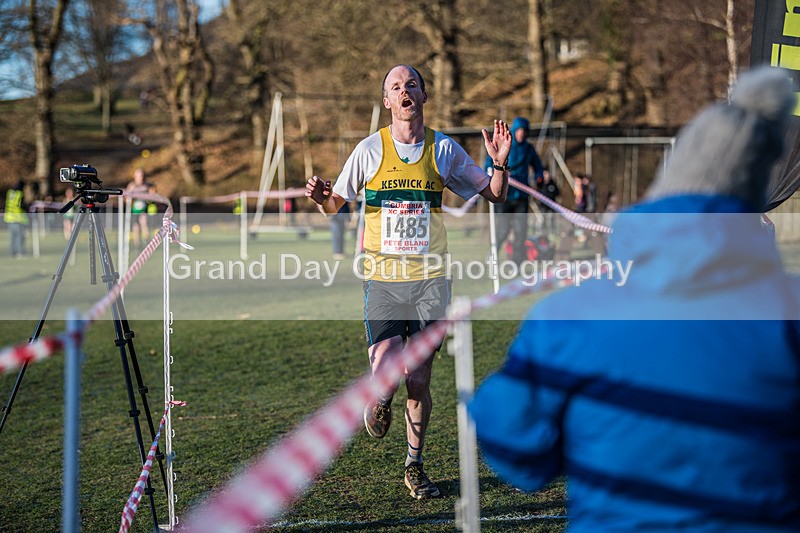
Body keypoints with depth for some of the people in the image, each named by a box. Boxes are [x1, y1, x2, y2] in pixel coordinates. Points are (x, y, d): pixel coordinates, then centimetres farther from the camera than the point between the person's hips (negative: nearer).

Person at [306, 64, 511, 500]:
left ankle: (414, 467, 23)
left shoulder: (444, 149, 4)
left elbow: (495, 194, 11)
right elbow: (335, 204, 7)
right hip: (382, 279, -1)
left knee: (418, 381, 4)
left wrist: (500, 163, -9)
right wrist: (322, 196, -16)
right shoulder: (370, 149, 1)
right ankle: (380, 400, 25)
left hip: (428, 279, 1)